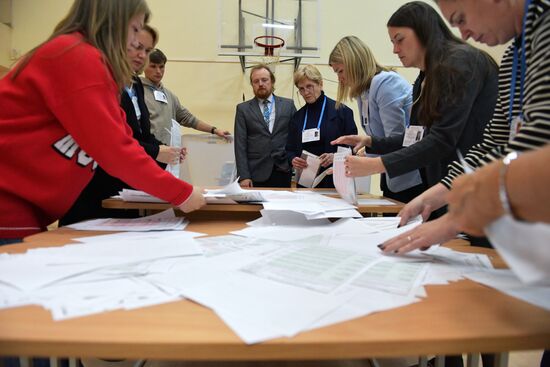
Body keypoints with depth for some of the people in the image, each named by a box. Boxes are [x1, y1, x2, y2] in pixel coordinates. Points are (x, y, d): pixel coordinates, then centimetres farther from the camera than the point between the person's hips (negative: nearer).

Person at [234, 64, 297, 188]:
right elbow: (240, 145, -1)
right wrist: (243, 176, -8)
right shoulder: (243, 109, 5)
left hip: (282, 172, 1)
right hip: (256, 174, -1)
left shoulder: (288, 105, 8)